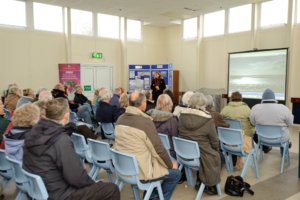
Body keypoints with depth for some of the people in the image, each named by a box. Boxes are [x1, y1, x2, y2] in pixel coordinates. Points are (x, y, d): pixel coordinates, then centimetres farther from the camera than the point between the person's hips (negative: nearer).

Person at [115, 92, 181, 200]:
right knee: (176, 173, 10)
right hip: (139, 173, -8)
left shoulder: (120, 119, 1)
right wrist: (171, 165, 0)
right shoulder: (145, 122, -22)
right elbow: (159, 150, -18)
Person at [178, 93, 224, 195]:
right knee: (220, 157, 23)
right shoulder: (208, 120, -20)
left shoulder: (182, 115, -7)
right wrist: (216, 148, 13)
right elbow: (214, 141, -9)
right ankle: (208, 185, 21)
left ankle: (199, 182, 31)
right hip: (199, 156, -6)